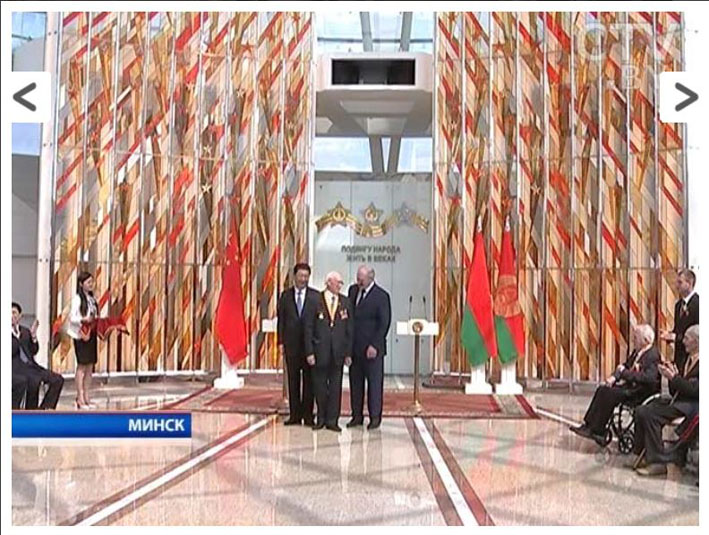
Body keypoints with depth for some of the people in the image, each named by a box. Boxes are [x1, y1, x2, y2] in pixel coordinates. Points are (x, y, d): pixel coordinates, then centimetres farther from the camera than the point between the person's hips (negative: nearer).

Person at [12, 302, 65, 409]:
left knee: (58, 379, -7)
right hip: (15, 367, -7)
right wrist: (17, 335, -20)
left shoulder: (25, 331, 18)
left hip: (30, 366, 7)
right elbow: (11, 351, -13)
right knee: (33, 382, -36)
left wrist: (33, 336, -1)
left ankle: (43, 409, 0)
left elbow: (33, 351, 12)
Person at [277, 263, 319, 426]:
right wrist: (280, 342, 0)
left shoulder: (316, 296, 0)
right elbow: (281, 319, 6)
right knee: (293, 380, 7)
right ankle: (295, 414, 14)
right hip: (291, 343, 2)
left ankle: (307, 414, 10)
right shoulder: (285, 295, 6)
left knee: (309, 380, 3)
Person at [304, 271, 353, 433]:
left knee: (335, 386, 4)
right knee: (320, 386, 7)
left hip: (338, 351, 2)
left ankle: (332, 420, 12)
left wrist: (348, 352, 1)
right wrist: (309, 352, -9)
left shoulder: (345, 303, 5)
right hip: (320, 351, -2)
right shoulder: (316, 301, -3)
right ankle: (321, 418, 21)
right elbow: (308, 328, -3)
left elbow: (349, 329, 6)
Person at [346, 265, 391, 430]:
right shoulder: (353, 290, 9)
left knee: (374, 382, 2)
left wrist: (374, 345, -15)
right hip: (354, 346, 5)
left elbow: (384, 323, -10)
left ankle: (375, 417, 10)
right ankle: (357, 415, 17)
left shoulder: (381, 296, -8)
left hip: (372, 347, -5)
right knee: (355, 382, 9)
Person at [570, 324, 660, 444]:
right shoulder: (637, 351, 12)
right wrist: (614, 377, -1)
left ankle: (596, 432, -13)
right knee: (602, 389, -7)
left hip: (640, 393, -9)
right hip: (631, 385, 9)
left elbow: (648, 378, -29)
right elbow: (626, 366, 20)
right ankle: (588, 425, -9)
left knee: (610, 394, -22)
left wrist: (625, 373, -25)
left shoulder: (653, 355, -17)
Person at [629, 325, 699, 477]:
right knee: (641, 410, -6)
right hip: (679, 400, 9)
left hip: (692, 406, -9)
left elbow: (695, 391, -22)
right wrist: (672, 375, 0)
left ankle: (659, 461, -17)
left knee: (651, 414, -23)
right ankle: (642, 454, 1)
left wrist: (674, 377, -19)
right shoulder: (689, 360, 17)